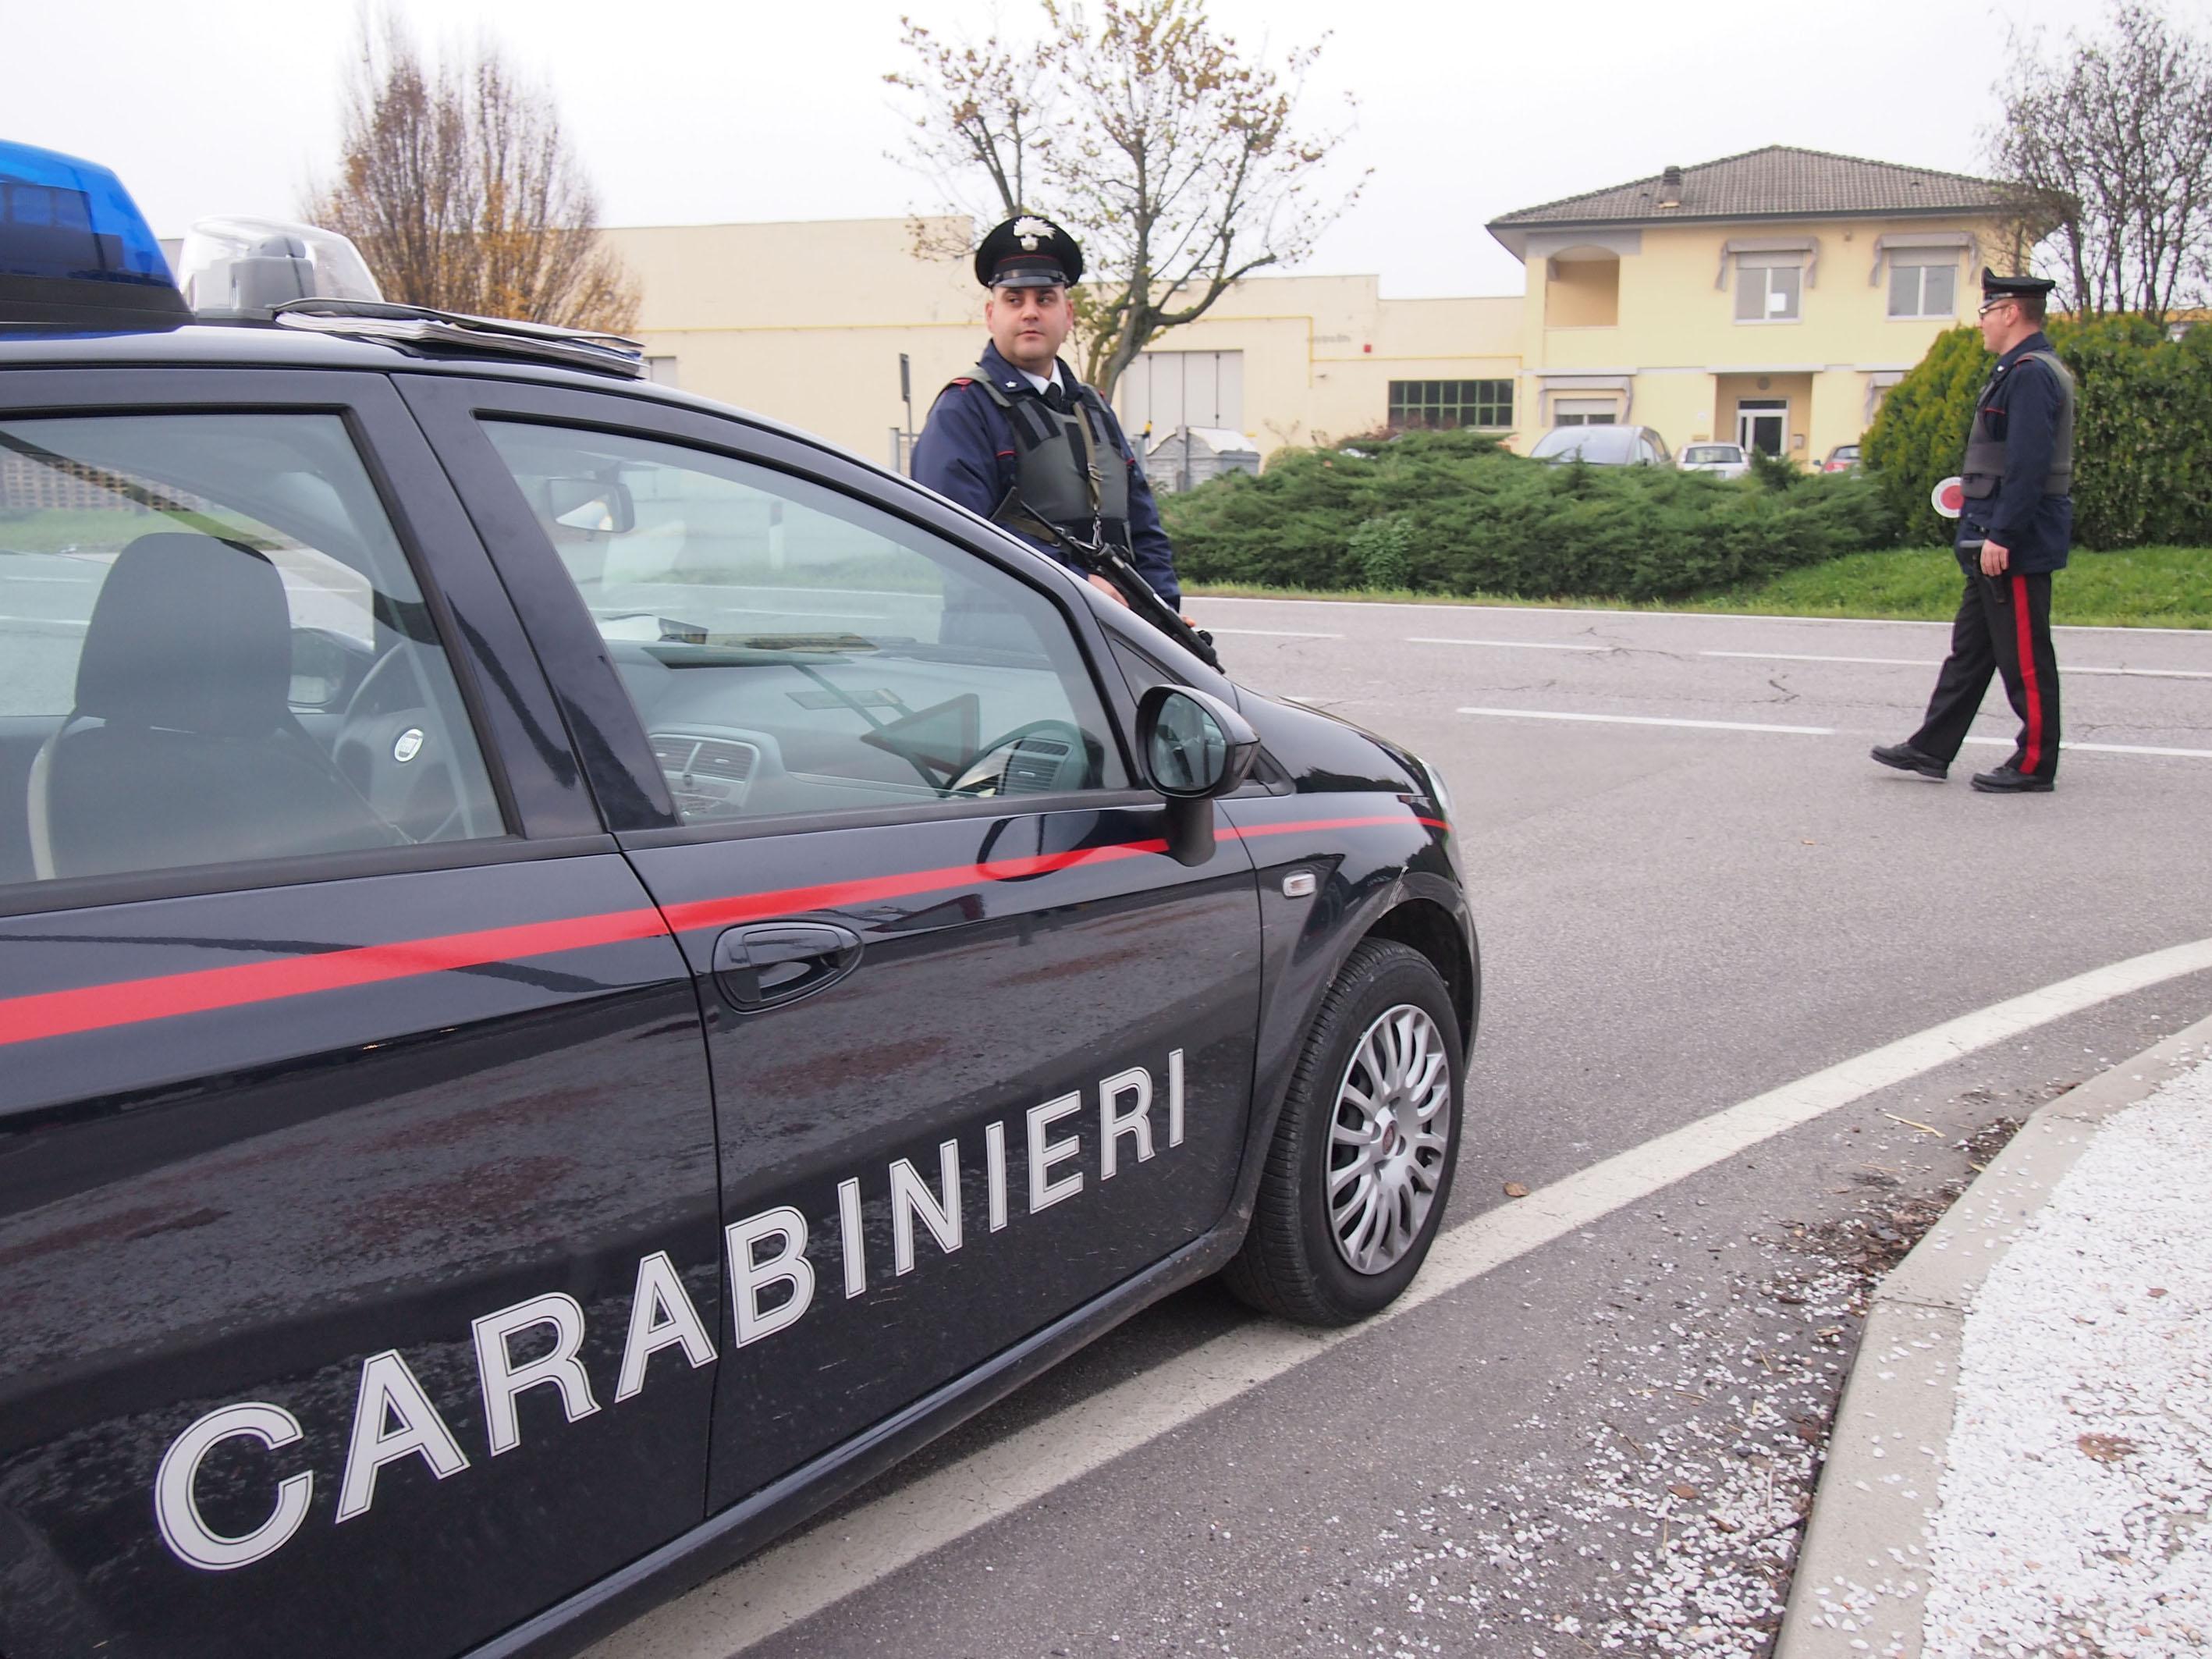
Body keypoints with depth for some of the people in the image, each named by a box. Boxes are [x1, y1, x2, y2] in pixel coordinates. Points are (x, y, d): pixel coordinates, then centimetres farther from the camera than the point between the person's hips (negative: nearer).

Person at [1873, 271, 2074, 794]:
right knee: (1970, 647, 13)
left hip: (2016, 546, -11)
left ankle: (2035, 765, 6)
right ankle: (1931, 749, 20)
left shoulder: (2032, 373, -16)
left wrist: (2000, 535, -24)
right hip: (1999, 540, 11)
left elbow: (2029, 464, -23)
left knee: (2024, 657, -2)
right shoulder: (2021, 370, 16)